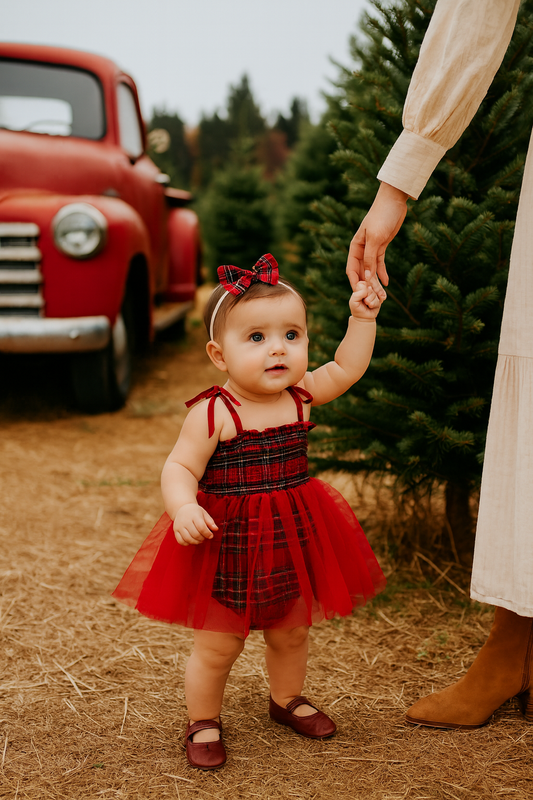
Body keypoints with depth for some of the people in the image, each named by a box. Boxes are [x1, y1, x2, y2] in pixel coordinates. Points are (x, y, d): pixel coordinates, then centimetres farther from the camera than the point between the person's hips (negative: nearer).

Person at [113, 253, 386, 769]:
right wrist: (183, 507, -38)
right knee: (217, 646, 6)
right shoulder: (213, 413, -19)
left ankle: (287, 699, 49)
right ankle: (203, 722, 30)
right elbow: (180, 467, -20)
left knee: (291, 633, 23)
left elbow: (346, 369, 11)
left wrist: (362, 319, 3)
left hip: (290, 542, 6)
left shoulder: (300, 395, -2)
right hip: (227, 546, -5)